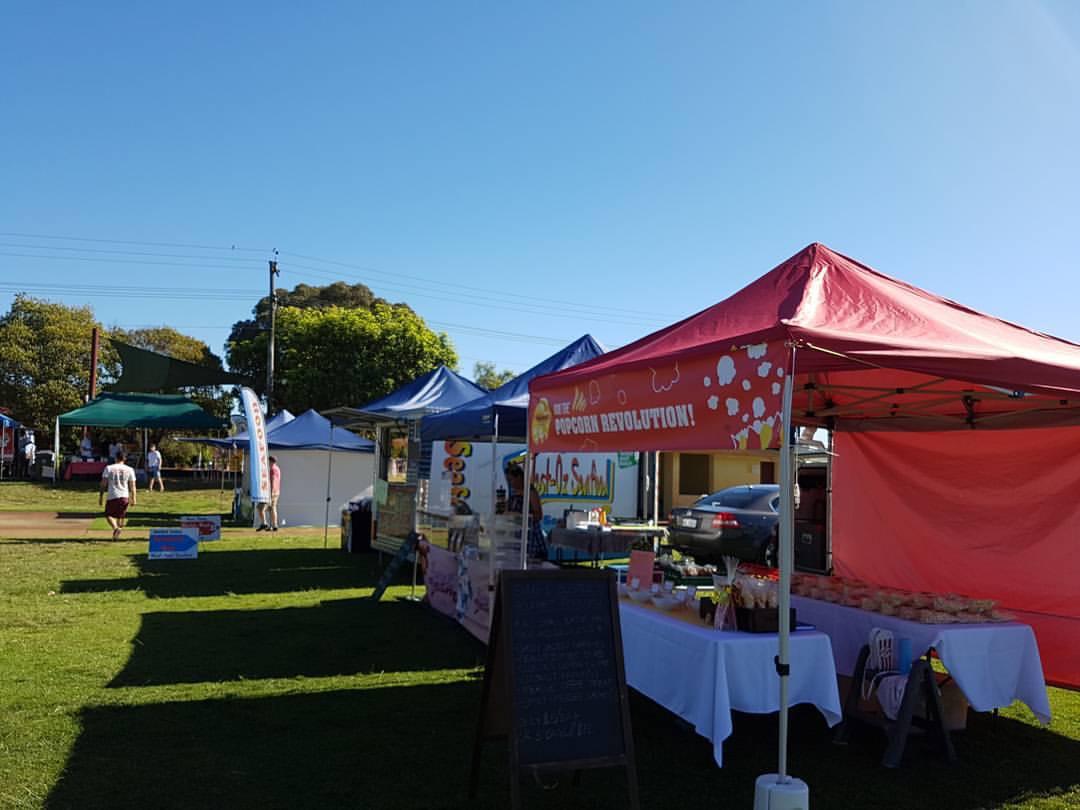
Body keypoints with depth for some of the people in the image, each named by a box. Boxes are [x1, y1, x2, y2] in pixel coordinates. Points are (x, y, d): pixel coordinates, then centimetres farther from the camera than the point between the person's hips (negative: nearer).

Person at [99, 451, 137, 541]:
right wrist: (133, 499, 7)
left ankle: (115, 528, -15)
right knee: (121, 516, 17)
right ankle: (118, 532, 16)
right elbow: (132, 486, 3)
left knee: (108, 515, 10)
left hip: (112, 496, -2)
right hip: (124, 496, 2)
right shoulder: (129, 470, 5)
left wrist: (101, 496, 2)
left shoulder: (109, 468, 0)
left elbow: (103, 484, -3)